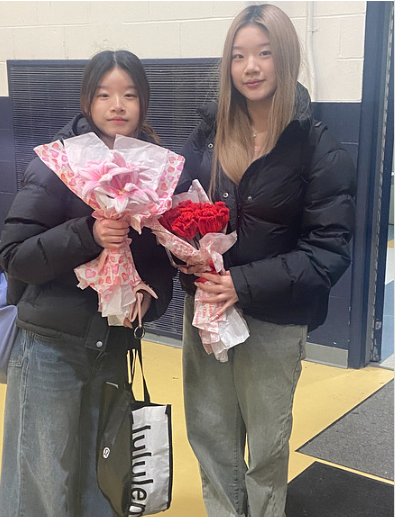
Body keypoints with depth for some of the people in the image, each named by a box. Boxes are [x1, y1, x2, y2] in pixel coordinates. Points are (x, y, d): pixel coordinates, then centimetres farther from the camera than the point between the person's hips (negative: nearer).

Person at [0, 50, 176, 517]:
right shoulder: (58, 164, -12)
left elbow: (164, 252, 9)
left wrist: (152, 294, -12)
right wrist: (87, 235, -29)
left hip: (115, 344, 4)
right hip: (53, 348, -4)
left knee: (101, 477, 17)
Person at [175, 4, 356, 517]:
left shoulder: (317, 147, -12)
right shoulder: (208, 133, 1)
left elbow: (329, 250, -15)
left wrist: (246, 283, -23)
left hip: (273, 319, -4)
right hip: (204, 304, 4)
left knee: (267, 442, 15)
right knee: (209, 431, 17)